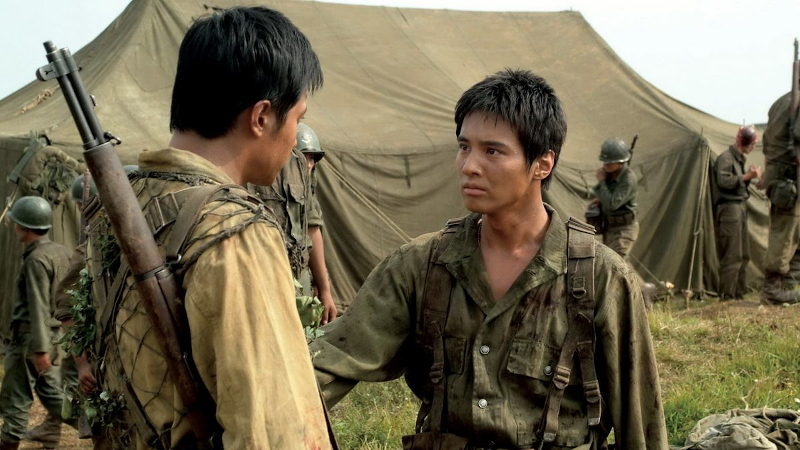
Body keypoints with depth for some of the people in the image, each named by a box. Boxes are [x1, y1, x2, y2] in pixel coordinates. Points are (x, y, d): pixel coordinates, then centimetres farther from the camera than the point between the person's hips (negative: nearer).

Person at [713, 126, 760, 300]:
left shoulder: (739, 159, 18)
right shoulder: (726, 158, -11)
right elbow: (723, 181, -22)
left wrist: (749, 175, 4)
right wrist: (746, 176, -19)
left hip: (740, 208, 10)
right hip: (729, 209, -10)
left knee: (743, 255, 11)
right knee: (732, 256, -9)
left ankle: (738, 293, 17)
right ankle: (727, 296, -5)